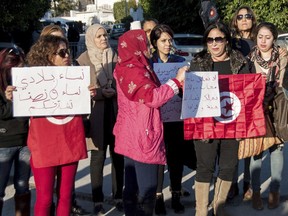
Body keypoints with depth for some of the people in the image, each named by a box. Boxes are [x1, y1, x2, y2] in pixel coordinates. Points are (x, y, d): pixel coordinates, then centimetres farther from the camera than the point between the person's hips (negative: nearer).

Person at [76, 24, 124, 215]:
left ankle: (118, 196, 19)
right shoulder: (83, 60, 0)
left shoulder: (116, 57, 10)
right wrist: (100, 93, -17)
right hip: (96, 113, -2)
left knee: (118, 155, 6)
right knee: (98, 156, 1)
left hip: (116, 111, 3)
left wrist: (115, 91, -10)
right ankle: (98, 200, 12)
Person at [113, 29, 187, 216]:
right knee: (147, 188, -3)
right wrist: (177, 80, -17)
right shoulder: (132, 70, -16)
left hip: (133, 137, 11)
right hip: (141, 138, -11)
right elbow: (153, 98, -24)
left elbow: (149, 95, 20)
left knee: (133, 187, 16)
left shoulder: (132, 68, 16)